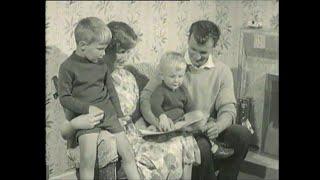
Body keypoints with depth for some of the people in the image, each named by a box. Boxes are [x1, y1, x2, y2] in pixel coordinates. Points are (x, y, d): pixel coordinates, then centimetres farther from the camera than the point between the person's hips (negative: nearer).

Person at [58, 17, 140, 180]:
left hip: (108, 112, 5)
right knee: (88, 157, -26)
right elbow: (64, 98, -7)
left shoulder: (101, 63, 8)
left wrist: (119, 115, 16)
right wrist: (87, 108, -19)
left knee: (127, 152, 1)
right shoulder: (68, 66, -7)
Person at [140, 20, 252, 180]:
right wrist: (158, 120, -32)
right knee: (203, 147, -33)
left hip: (207, 129, 3)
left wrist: (218, 126, -25)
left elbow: (227, 109, -1)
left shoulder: (222, 71, 4)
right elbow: (146, 97, -11)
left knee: (243, 134, -22)